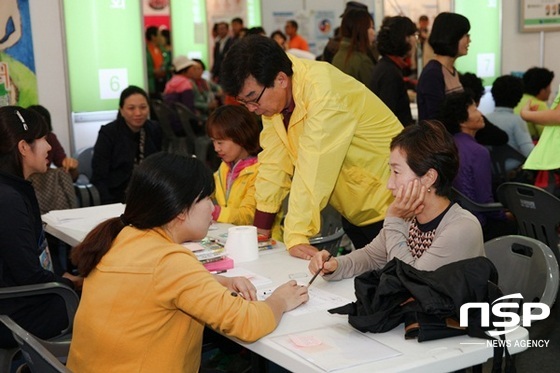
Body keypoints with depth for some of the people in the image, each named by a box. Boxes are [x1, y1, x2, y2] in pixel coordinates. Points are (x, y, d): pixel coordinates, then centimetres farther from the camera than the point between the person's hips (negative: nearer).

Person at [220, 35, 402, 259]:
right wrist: (260, 228, -5)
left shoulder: (323, 92, -29)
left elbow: (313, 168, -33)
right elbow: (274, 161, -4)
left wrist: (296, 237, -35)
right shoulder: (271, 95, -5)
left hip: (388, 203, -7)